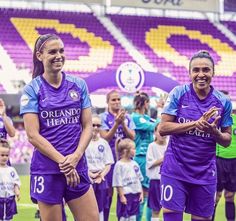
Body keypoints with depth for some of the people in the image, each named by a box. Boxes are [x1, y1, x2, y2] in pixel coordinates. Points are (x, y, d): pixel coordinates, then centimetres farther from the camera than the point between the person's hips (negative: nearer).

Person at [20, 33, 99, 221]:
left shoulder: (79, 85, 8)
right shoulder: (32, 90, -2)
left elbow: (88, 126, 6)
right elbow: (33, 135, -8)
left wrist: (75, 157, -11)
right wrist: (63, 161, -16)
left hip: (78, 168, 3)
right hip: (47, 170, -3)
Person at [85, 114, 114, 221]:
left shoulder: (104, 143, 8)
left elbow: (108, 163, 9)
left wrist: (101, 175, -8)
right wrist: (91, 174, -15)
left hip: (101, 180, 4)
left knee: (100, 209, 9)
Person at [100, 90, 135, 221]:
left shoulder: (127, 117, 7)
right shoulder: (104, 117, -3)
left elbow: (132, 136, 0)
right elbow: (105, 138, -12)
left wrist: (123, 123, -14)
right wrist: (116, 123, -21)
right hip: (110, 156, -3)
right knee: (109, 189, -2)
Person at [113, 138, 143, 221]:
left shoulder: (134, 164, 8)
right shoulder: (119, 165, -12)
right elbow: (118, 183, -13)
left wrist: (141, 193, 10)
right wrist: (121, 196, -15)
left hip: (135, 194, 7)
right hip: (125, 195, -7)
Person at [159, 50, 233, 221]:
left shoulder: (223, 102, -1)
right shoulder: (178, 93, -5)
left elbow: (227, 141, 5)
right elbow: (163, 128, -9)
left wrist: (214, 131, -17)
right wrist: (196, 123, -18)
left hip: (205, 172, 2)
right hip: (175, 169, -2)